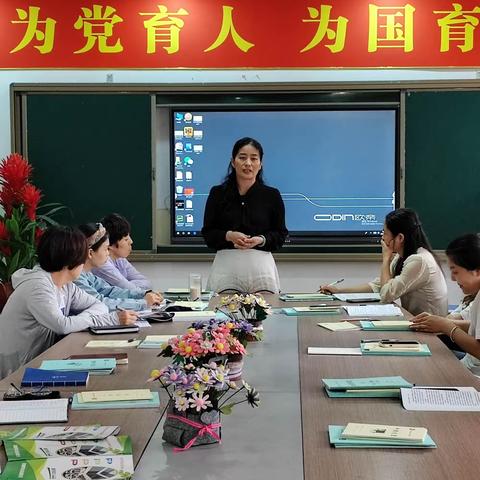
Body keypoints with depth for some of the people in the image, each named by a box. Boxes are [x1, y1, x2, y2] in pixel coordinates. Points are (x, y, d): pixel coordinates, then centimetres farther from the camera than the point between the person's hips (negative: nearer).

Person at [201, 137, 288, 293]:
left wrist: (261, 240, -12)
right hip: (226, 265, 0)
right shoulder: (218, 193, 6)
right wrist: (228, 236, -13)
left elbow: (280, 235, 7)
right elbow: (208, 234, 5)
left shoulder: (272, 195, 5)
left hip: (261, 265, 0)